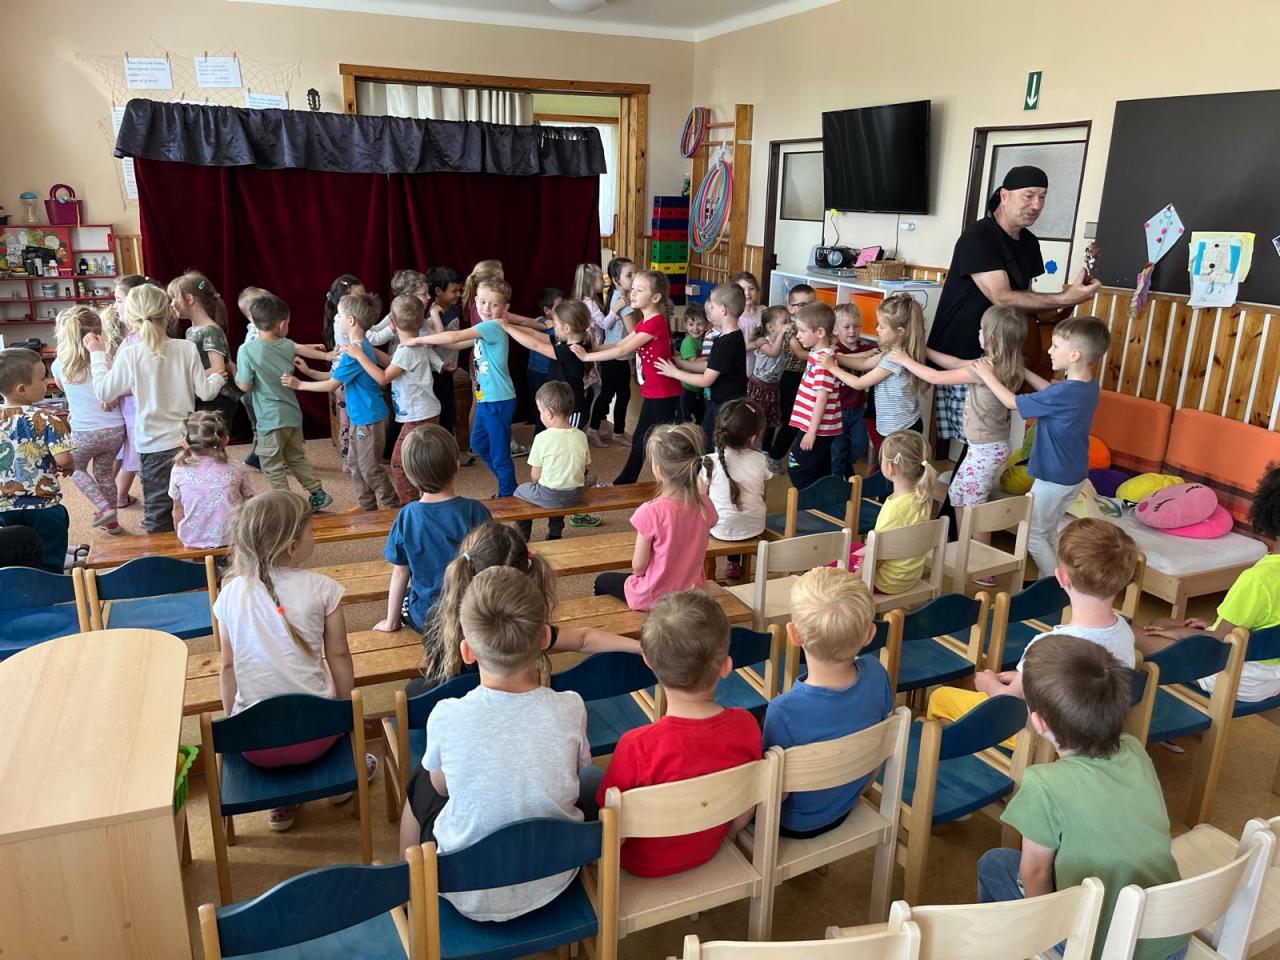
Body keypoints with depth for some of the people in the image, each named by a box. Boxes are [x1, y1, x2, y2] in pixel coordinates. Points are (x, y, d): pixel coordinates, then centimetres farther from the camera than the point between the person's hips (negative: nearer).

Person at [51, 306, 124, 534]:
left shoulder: (59, 365, -3)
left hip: (84, 433, -2)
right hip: (115, 430, 2)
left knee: (76, 468, 26)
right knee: (105, 472, 22)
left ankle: (104, 507, 10)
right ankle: (111, 521, 32)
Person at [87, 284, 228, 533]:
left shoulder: (129, 355, -13)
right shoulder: (187, 348, -8)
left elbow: (104, 393, -1)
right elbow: (205, 392, -4)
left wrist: (97, 355, 10)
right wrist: (217, 378, 18)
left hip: (154, 445, -2)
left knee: (158, 512, 7)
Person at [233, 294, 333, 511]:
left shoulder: (247, 350, -15)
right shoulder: (288, 346, 0)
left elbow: (245, 386, -10)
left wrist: (234, 373, 6)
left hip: (271, 419, -5)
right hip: (293, 414, 6)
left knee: (273, 467, 7)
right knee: (297, 458, 23)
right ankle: (318, 493, 23)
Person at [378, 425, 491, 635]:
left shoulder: (406, 517, -11)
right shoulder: (475, 511, -16)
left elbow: (400, 573, -2)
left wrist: (391, 622, 12)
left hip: (426, 618, 2)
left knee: (400, 597, 31)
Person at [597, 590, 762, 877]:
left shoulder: (638, 746, -37)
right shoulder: (745, 725, -23)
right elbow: (746, 810, -7)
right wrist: (720, 834, 13)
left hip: (646, 864, -4)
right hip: (707, 851, 5)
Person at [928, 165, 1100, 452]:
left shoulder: (1029, 243, 11)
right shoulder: (977, 238, -15)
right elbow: (1002, 298, -24)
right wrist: (1066, 298, -26)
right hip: (957, 357, -7)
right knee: (952, 438, -7)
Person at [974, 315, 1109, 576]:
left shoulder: (1064, 393, -29)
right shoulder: (1088, 386, -2)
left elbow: (1013, 403, -18)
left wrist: (989, 376, -6)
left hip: (1054, 477, -9)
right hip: (1074, 474, 9)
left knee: (1033, 534, 6)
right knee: (1050, 531, 21)